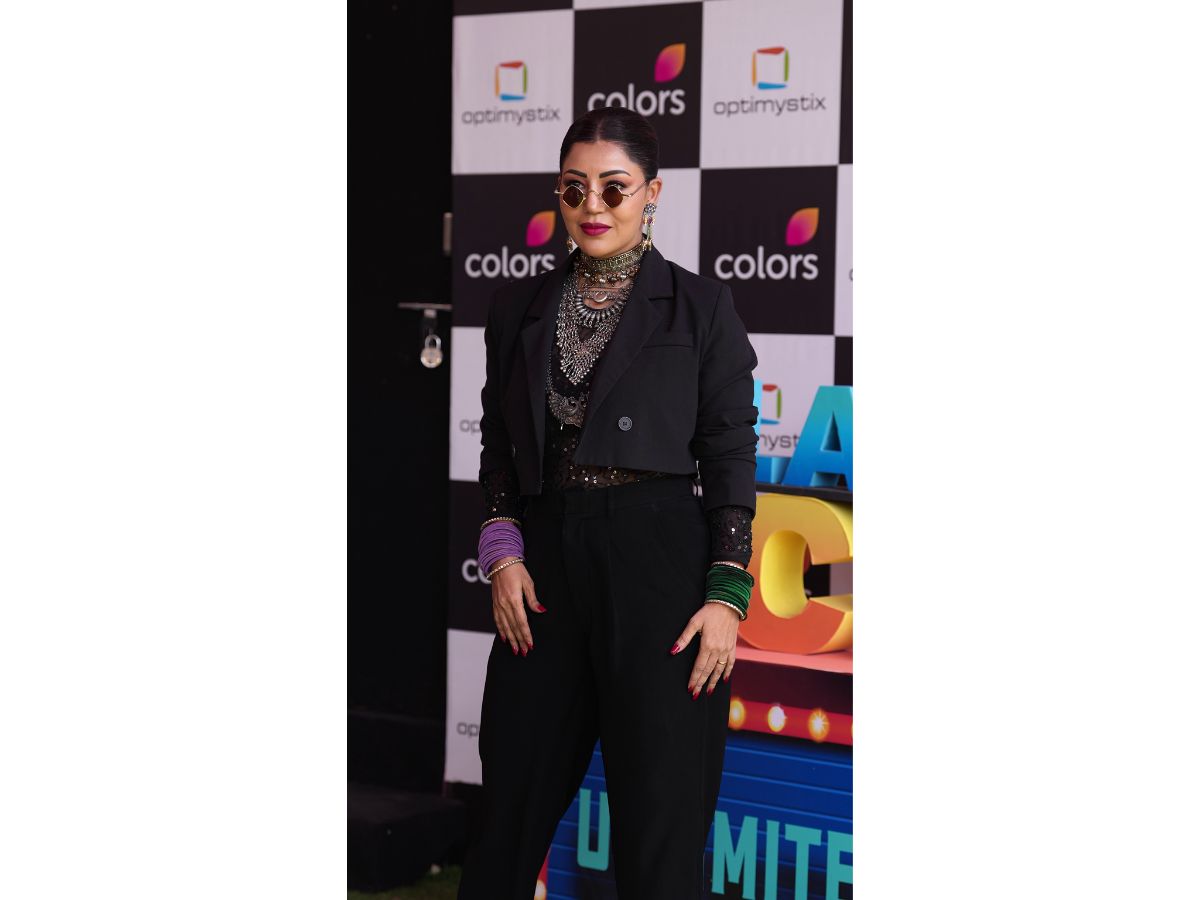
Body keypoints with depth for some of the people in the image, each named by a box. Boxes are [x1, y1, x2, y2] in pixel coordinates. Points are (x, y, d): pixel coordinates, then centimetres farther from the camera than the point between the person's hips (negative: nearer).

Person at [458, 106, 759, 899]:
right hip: (545, 565, 4)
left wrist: (727, 596, -9)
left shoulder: (701, 307, -1)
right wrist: (503, 555, -1)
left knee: (661, 817, 0)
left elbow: (731, 460, -2)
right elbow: (499, 448, 14)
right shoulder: (521, 307, 10)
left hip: (659, 564, -3)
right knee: (517, 796, 11)